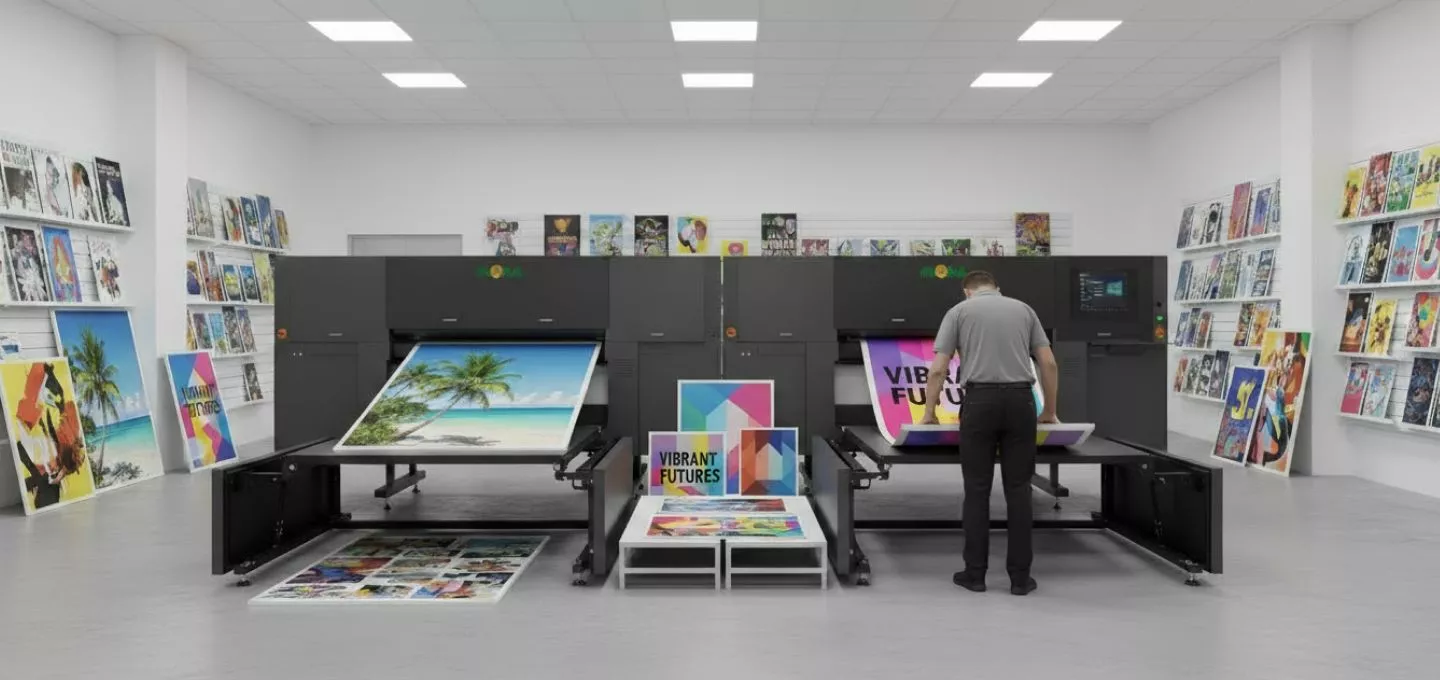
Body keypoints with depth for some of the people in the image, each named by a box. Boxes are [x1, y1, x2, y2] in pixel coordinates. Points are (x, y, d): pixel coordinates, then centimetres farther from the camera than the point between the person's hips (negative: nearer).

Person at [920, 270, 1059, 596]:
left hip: (980, 401, -2)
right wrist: (1049, 410, 22)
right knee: (1018, 490, 7)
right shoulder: (1023, 309, 17)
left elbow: (938, 369, 2)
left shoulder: (959, 311, 9)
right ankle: (1020, 576, 10)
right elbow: (1049, 364, 11)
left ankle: (975, 573, 10)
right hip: (1020, 401, 2)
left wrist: (929, 413, 12)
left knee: (977, 491, 5)